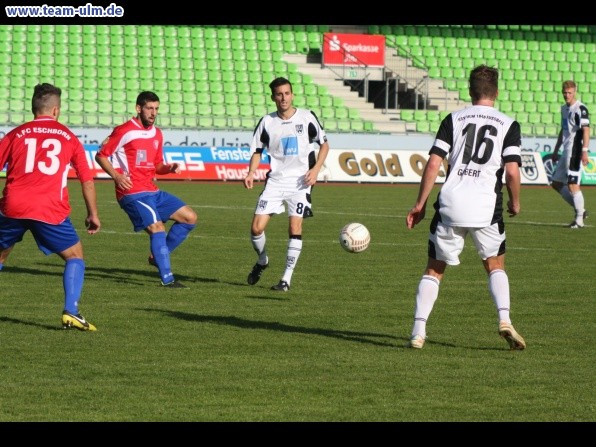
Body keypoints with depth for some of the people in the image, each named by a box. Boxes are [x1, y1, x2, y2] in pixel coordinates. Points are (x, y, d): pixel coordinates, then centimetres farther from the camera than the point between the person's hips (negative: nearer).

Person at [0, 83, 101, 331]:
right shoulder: (68, 138, 12)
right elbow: (87, 180, 14)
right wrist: (93, 215, 23)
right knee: (75, 255, 12)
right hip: (50, 211, -2)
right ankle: (71, 311, -5)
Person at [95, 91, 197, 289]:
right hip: (133, 193, -8)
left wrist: (169, 168, 1)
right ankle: (167, 279, -16)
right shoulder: (124, 131, -8)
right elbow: (100, 155, -4)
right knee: (157, 228, -20)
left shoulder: (157, 134, 15)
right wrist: (116, 176, -18)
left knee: (190, 217, 7)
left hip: (152, 191, 8)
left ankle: (158, 256, 13)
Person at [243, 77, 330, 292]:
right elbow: (257, 150, 12)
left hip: (300, 181, -2)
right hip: (275, 180, 2)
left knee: (295, 228, -11)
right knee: (256, 227, -6)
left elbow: (324, 145, 8)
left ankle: (287, 279, -3)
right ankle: (262, 260, 25)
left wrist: (315, 169, -6)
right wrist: (251, 173, -6)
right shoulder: (267, 122, 3)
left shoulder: (307, 117, -1)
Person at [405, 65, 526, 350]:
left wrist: (420, 204, 6)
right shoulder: (508, 125, 5)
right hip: (487, 207, 0)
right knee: (495, 266, 20)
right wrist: (515, 203, 13)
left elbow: (434, 163, 1)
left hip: (450, 204, 0)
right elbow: (512, 170, -5)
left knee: (434, 270, 12)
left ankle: (418, 331, 1)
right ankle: (504, 320, -1)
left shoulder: (453, 120, 8)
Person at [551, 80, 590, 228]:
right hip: (566, 152, 10)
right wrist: (556, 151, 26)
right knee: (556, 183, 12)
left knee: (572, 184, -9)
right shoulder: (564, 109, 16)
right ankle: (580, 210, 18)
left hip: (575, 152, -10)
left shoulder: (580, 109, -11)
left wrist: (584, 151, -26)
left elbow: (586, 130, -18)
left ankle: (579, 219, -1)